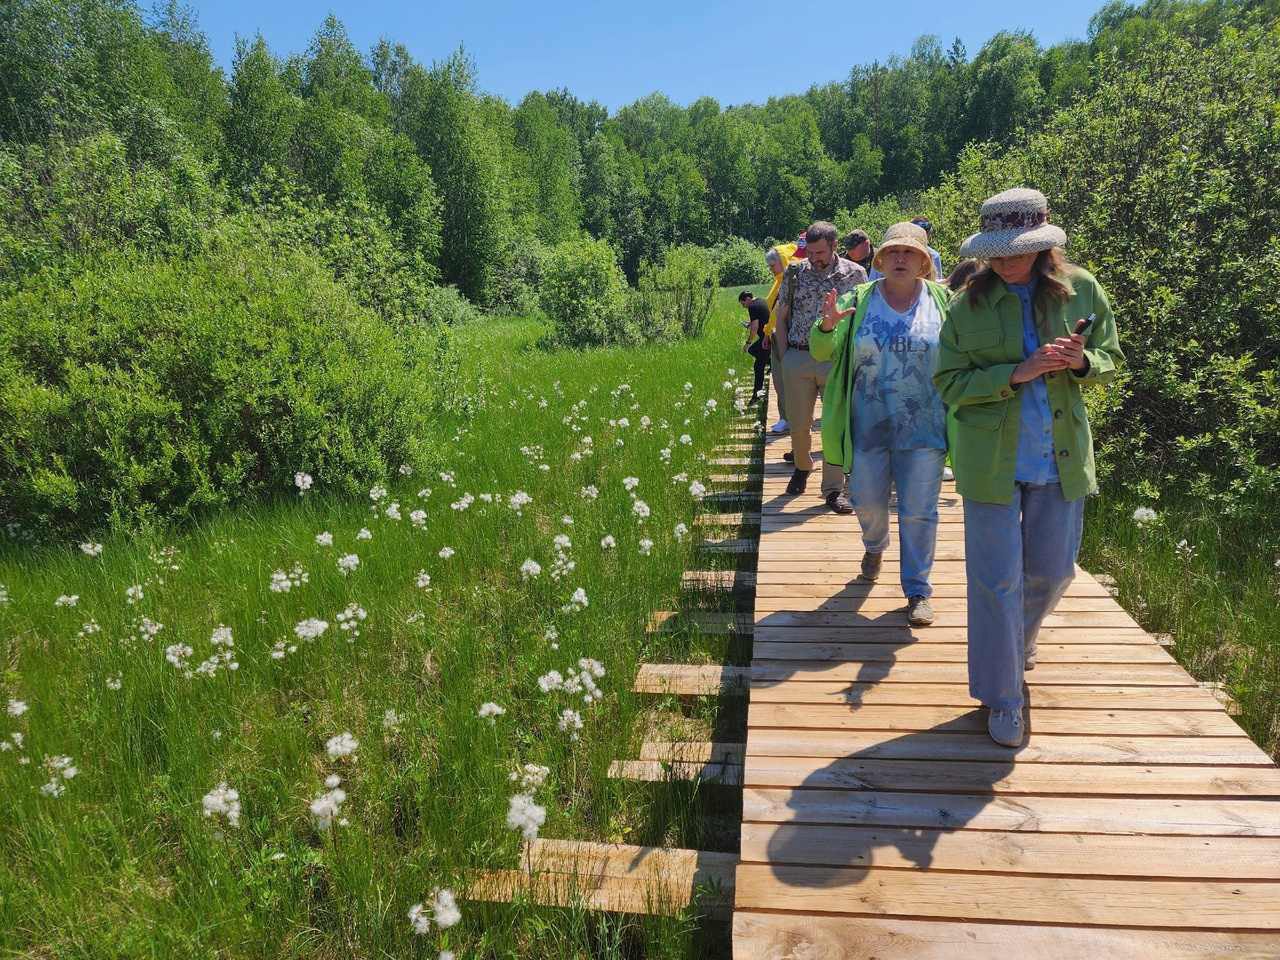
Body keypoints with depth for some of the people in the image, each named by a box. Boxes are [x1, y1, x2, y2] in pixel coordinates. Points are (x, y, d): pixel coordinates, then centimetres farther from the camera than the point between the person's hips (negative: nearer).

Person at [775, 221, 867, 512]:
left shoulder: (855, 274, 1)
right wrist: (786, 357, 4)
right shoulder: (794, 273, 6)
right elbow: (781, 317, 11)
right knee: (798, 424, 7)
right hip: (798, 358, 2)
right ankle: (802, 466, 36)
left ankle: (833, 488, 9)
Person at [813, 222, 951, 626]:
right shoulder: (860, 301, 1)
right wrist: (827, 327, -23)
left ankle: (918, 590, 16)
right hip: (869, 426, 2)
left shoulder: (943, 301, 0)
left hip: (923, 427, -1)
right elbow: (821, 352, -1)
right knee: (867, 501, 15)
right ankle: (874, 547, 48)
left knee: (919, 511, 4)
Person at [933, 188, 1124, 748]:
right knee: (996, 579, 1)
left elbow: (1111, 360, 10)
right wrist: (1016, 373, -21)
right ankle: (1002, 697, 16)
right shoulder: (969, 304, -6)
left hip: (1061, 456, 3)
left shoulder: (1082, 290, 1)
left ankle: (1019, 637, 48)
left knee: (1053, 570, 15)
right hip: (991, 459, -3)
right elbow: (949, 384, -7)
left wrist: (1081, 362, -14)